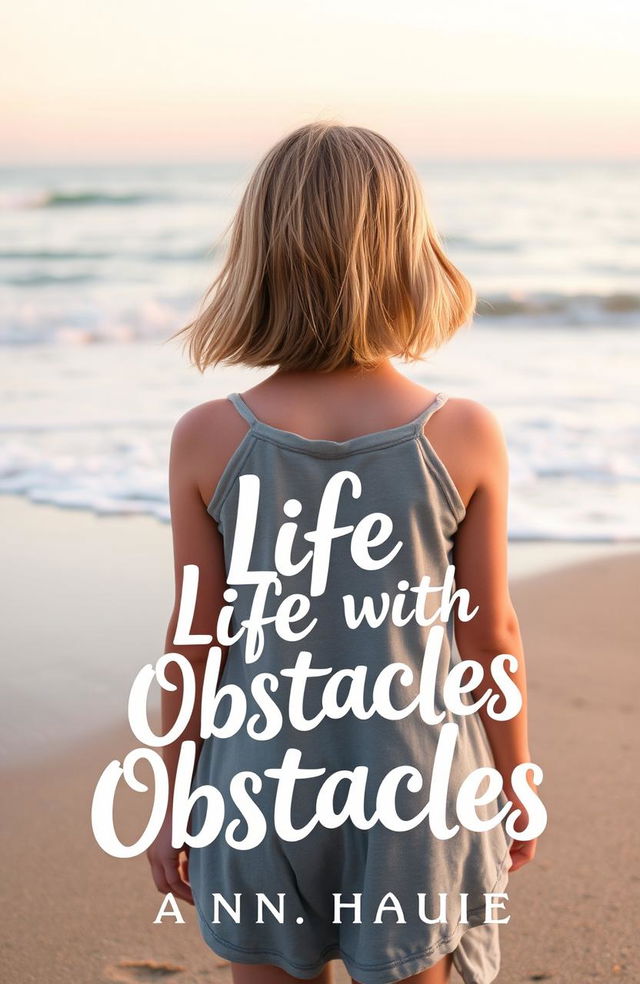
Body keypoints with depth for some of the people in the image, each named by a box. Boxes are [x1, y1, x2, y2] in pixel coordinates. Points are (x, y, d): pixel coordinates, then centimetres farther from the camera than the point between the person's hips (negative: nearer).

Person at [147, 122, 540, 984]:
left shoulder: (208, 441, -11)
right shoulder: (466, 437, -12)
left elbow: (198, 641, -5)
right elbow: (490, 637, -5)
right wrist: (513, 783, 10)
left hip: (265, 786, 1)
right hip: (414, 788, 0)